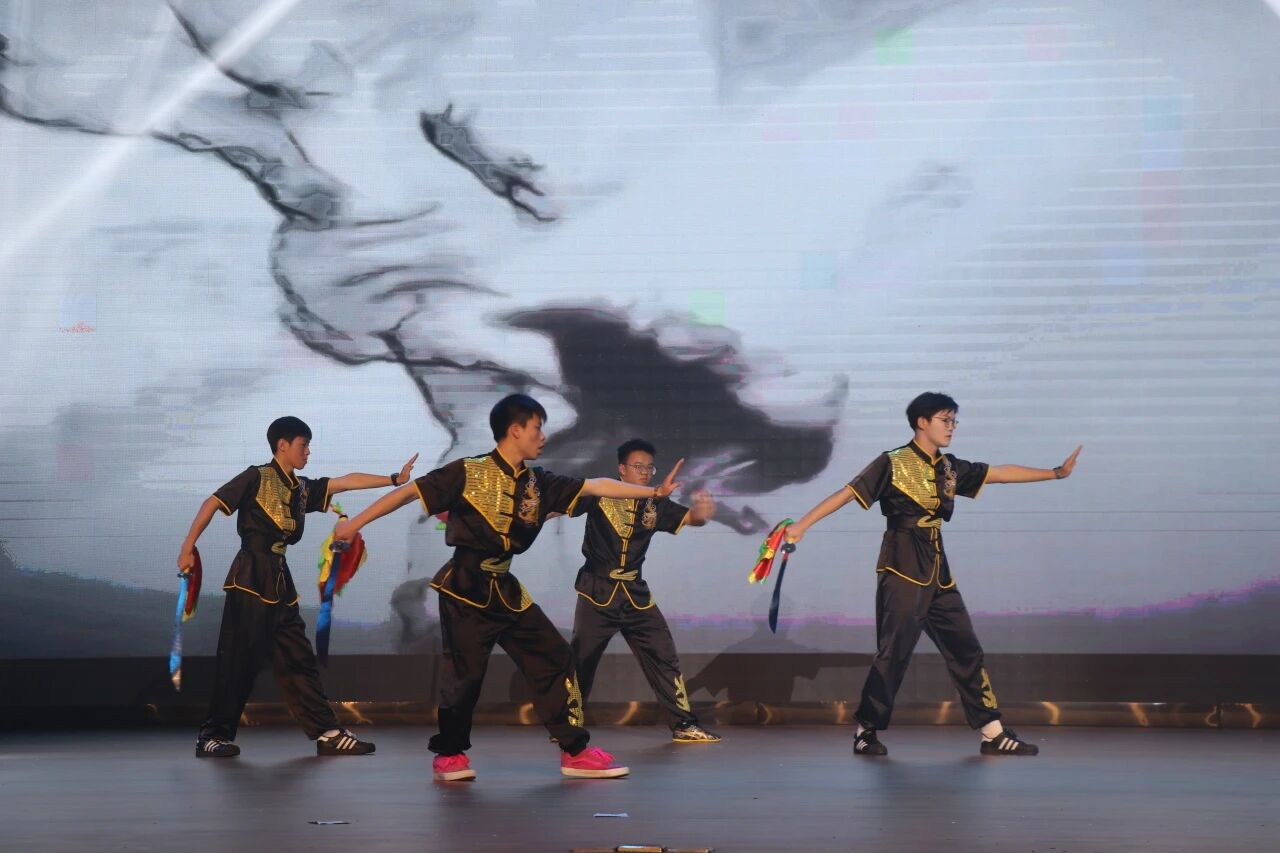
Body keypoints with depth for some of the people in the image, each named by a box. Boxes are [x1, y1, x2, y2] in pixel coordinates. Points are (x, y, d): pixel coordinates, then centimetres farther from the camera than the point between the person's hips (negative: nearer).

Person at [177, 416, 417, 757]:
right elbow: (211, 504, -6)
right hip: (251, 578, -8)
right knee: (238, 661, -6)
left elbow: (347, 481, 12)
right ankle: (213, 736, 3)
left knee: (298, 660, 7)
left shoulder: (303, 489, 16)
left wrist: (394, 479, 6)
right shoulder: (256, 477, -4)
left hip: (280, 580, 8)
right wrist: (187, 549, -10)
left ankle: (327, 733, 7)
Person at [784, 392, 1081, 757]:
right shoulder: (893, 464, -6)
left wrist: (1055, 473, 10)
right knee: (894, 654, -7)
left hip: (939, 576, 7)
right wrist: (801, 525, -17)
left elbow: (1001, 473, 15)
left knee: (966, 650, 6)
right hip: (902, 574, -7)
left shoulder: (951, 469, 13)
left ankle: (994, 733, 11)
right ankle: (866, 731, 6)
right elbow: (846, 494, -9)